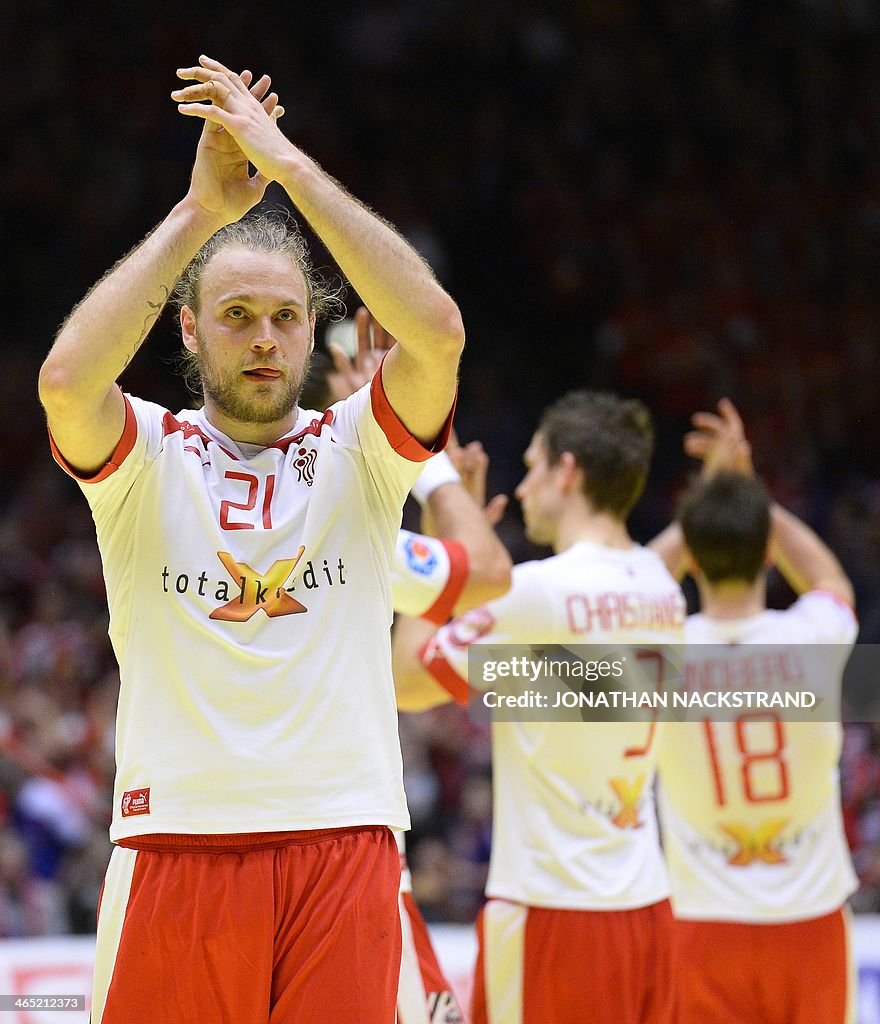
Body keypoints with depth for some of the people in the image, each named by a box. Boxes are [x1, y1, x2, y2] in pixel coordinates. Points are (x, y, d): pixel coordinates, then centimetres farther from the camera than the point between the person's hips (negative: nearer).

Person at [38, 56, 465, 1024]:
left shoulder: (356, 452, 8)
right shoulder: (145, 456, 6)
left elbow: (438, 334, -11)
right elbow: (66, 378, -16)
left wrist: (289, 164, -11)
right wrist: (201, 208, -12)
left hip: (342, 845, 1)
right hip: (175, 844, 0)